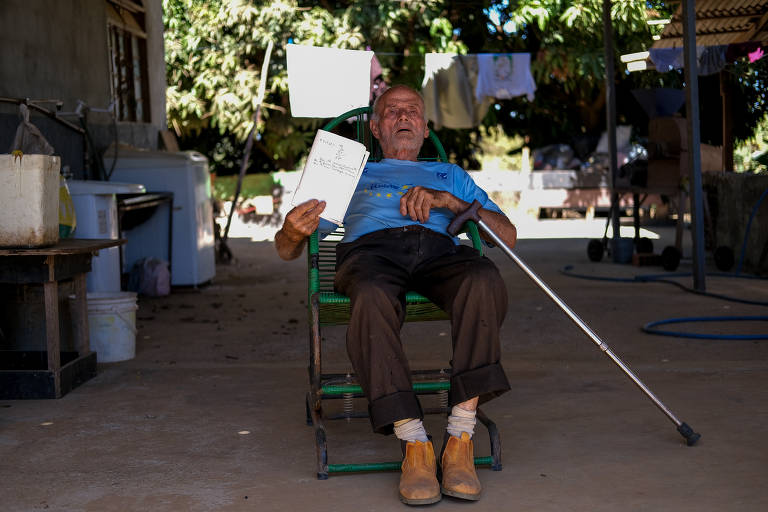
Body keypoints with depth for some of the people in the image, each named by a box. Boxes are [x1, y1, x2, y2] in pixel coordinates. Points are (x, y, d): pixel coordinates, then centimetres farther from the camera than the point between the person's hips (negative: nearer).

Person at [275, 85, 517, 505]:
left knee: (484, 279, -38)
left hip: (438, 249, 1)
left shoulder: (450, 175, 39)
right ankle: (414, 444, -37)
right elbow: (286, 250, 28)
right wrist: (294, 230, 1)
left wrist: (448, 200, 7)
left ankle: (460, 439, -36)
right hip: (371, 250, -1)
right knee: (372, 297, -42)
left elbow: (508, 236, 23)